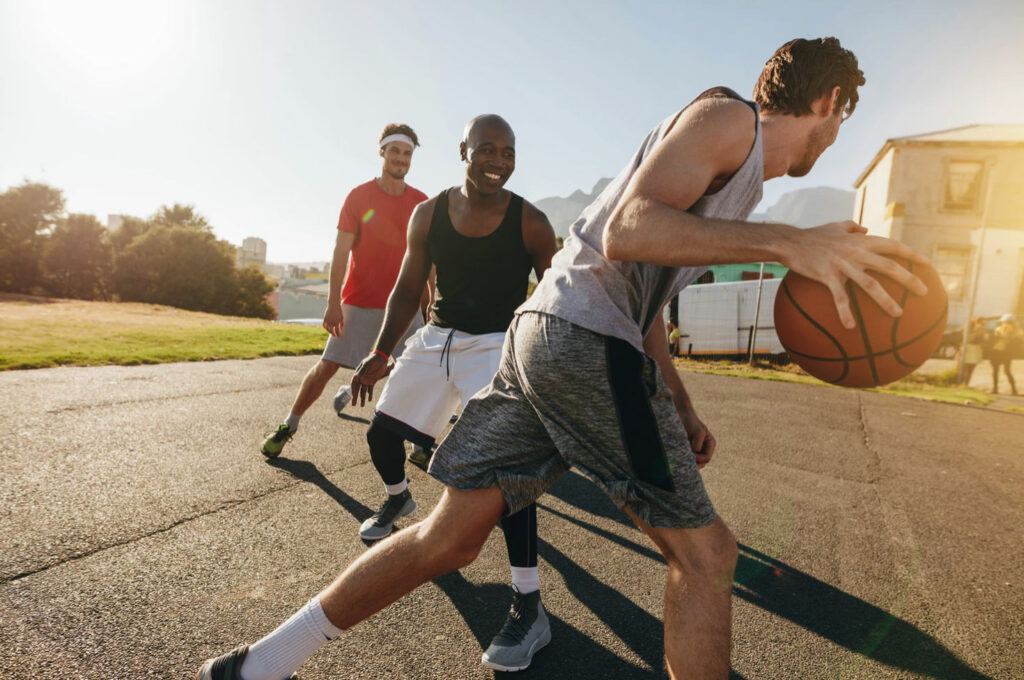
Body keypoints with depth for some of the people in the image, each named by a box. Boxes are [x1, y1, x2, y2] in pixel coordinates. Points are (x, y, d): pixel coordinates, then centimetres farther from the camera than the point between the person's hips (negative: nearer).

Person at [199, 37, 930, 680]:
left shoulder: (740, 171, 31)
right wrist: (784, 242, -23)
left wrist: (683, 408, 24)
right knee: (705, 554, 3)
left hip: (547, 336, 9)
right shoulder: (725, 116, 2)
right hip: (584, 340, -9)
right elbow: (627, 232, -16)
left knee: (450, 537, 10)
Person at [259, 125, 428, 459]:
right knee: (327, 365, 0)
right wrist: (333, 303, -12)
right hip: (359, 302, -2)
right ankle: (288, 426, 22)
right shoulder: (359, 197, -3)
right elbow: (341, 252, -6)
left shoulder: (421, 203, 4)